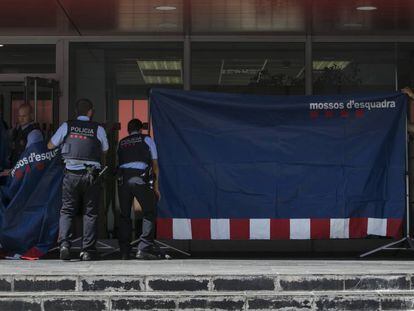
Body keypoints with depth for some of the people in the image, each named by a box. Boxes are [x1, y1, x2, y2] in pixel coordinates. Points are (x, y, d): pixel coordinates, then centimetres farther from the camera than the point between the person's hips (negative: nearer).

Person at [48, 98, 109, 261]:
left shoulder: (67, 126, 5)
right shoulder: (98, 129, 3)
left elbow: (50, 145, 15)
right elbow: (104, 151, 12)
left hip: (71, 174, 1)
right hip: (92, 174, -1)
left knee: (67, 210, 8)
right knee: (90, 213, 6)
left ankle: (64, 243, -11)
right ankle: (87, 250, 4)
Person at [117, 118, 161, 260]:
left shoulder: (121, 143, 24)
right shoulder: (147, 140, 17)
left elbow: (119, 162, 19)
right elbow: (155, 165, 14)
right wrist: (156, 186, 16)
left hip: (123, 178, 3)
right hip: (141, 178, -3)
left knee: (124, 215, 10)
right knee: (149, 212, 4)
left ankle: (124, 251, 8)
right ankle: (144, 247, -10)